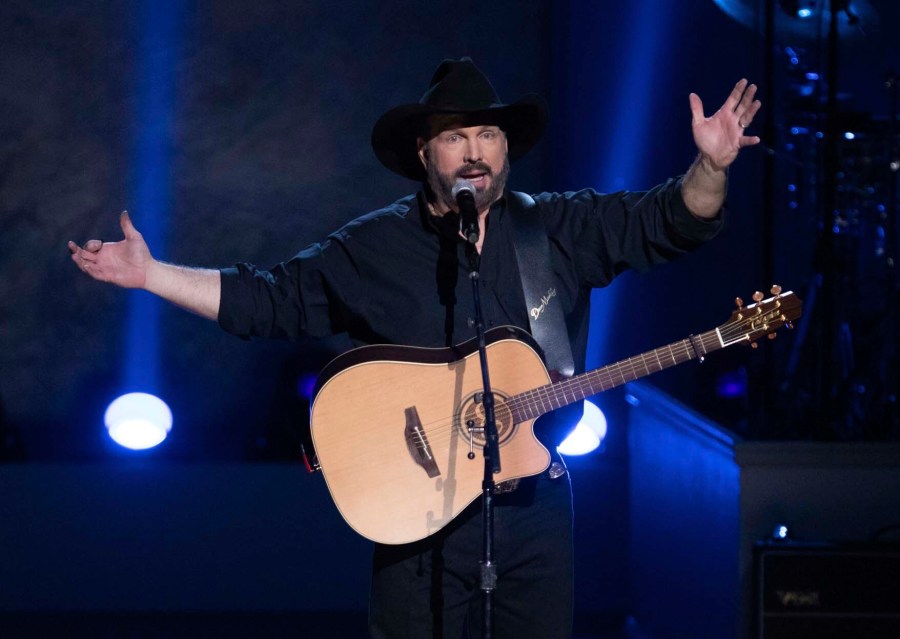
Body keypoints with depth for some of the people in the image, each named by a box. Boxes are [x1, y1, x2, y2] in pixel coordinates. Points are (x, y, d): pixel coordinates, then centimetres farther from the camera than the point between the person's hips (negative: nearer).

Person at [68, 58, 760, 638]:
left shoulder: (561, 228, 6)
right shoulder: (371, 250, 4)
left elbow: (670, 221, 1)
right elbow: (262, 299, 6)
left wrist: (711, 167, -19)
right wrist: (151, 273, -2)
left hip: (537, 504, 2)